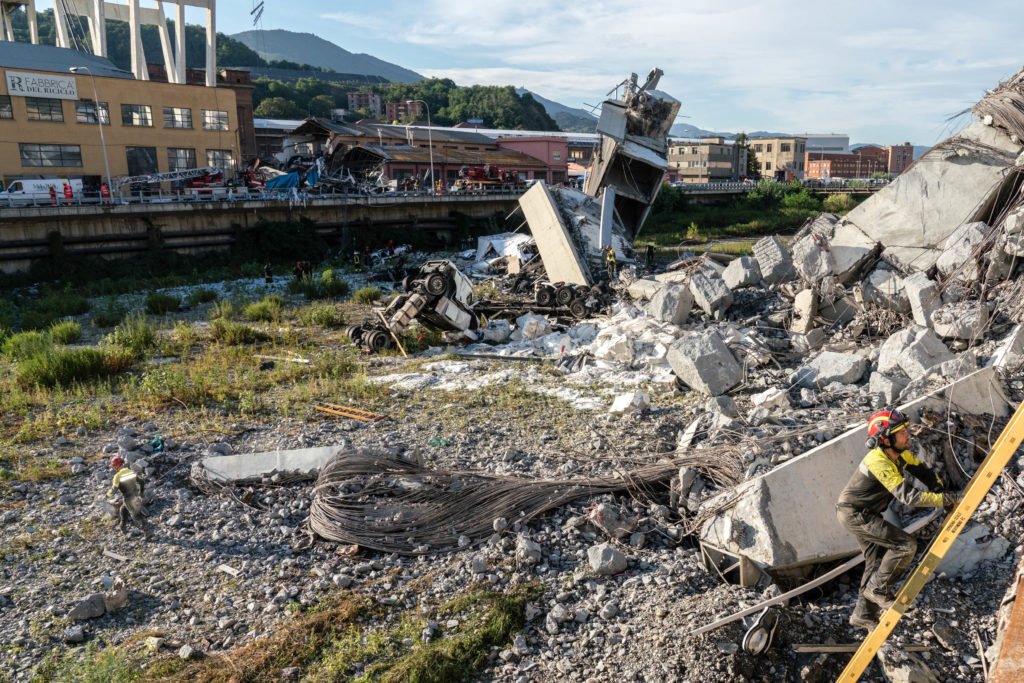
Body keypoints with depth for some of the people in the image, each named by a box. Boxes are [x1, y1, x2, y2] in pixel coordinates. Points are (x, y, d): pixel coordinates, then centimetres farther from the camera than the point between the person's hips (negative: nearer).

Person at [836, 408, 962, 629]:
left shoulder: (899, 453, -3)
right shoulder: (880, 462, -30)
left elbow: (922, 471, 7)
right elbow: (908, 496, -34)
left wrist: (942, 493, -7)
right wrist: (947, 500, -32)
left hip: (864, 513, 9)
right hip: (854, 514, -9)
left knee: (878, 561, 15)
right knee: (906, 545, -14)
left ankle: (863, 614, 26)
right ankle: (879, 588, 3)